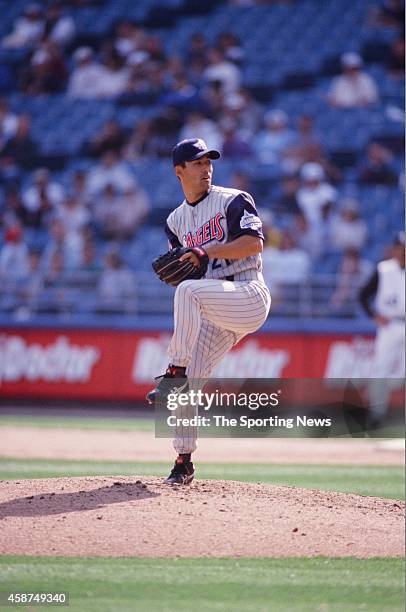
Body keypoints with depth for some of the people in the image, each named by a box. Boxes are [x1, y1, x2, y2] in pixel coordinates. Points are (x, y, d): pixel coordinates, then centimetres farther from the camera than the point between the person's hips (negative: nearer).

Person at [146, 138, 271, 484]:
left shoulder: (233, 201, 0)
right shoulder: (176, 221, 18)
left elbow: (254, 242, -14)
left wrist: (207, 251, -20)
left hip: (249, 297, -6)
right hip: (215, 316, 6)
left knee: (188, 291, -33)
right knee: (186, 383, -5)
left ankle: (175, 371, -30)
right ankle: (184, 462, 3)